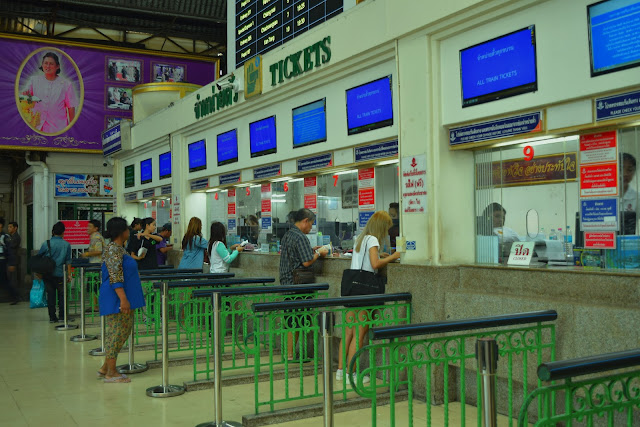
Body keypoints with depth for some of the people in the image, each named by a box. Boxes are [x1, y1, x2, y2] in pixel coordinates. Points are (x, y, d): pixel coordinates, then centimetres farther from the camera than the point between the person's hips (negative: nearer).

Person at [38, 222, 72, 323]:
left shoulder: (46, 244, -1)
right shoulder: (66, 245, -2)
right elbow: (68, 261, 1)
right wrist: (69, 274, 7)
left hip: (47, 274, 1)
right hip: (59, 273, -1)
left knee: (50, 294, 8)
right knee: (62, 294, 10)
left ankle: (52, 317, 9)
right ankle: (61, 316, 8)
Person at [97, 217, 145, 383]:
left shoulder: (118, 248, 15)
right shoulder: (113, 250, -16)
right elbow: (115, 278, -23)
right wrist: (123, 299, -27)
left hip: (120, 299, 10)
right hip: (116, 299, -10)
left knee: (122, 331, 14)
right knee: (117, 333, -3)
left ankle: (105, 368, 21)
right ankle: (111, 373, 6)